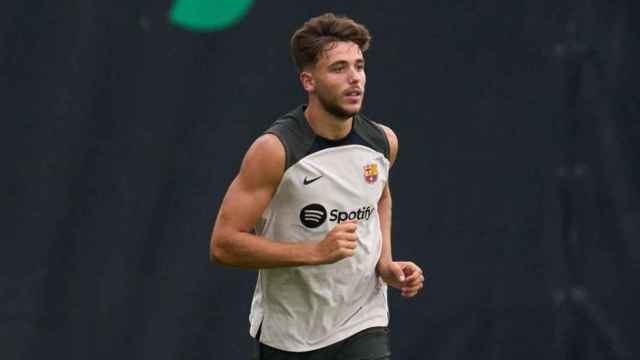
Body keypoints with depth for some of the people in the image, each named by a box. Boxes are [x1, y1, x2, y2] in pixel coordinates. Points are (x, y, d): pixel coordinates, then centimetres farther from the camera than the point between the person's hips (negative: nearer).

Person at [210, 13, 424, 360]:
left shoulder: (383, 141, -2)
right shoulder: (275, 150, -18)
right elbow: (223, 243, -19)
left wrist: (385, 263, 5)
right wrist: (316, 251, -25)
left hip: (362, 327, 3)